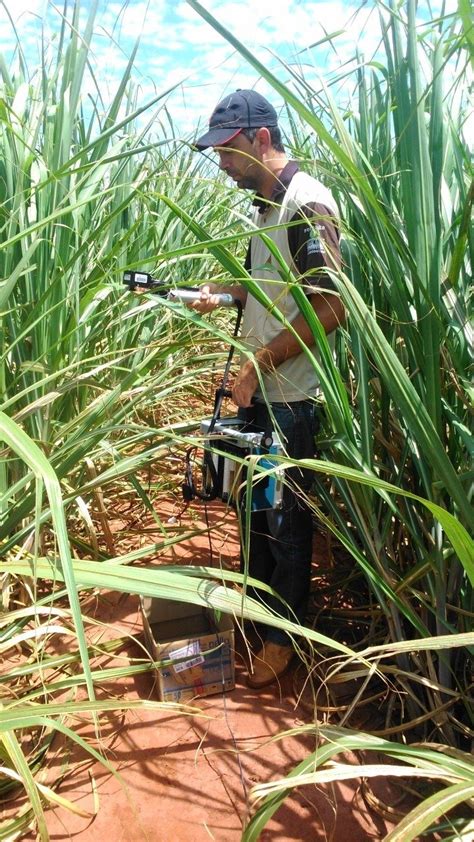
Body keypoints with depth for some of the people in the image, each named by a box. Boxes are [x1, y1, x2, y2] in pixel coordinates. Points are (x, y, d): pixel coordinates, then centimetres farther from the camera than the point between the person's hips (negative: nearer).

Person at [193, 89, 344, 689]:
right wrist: (221, 293, 6)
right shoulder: (264, 204, 12)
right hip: (257, 390, 9)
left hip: (291, 395, -9)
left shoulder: (306, 203, -16)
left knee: (287, 515, 5)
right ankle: (258, 603, 40)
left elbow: (331, 307, -23)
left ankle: (285, 633, 25)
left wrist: (261, 361, -19)